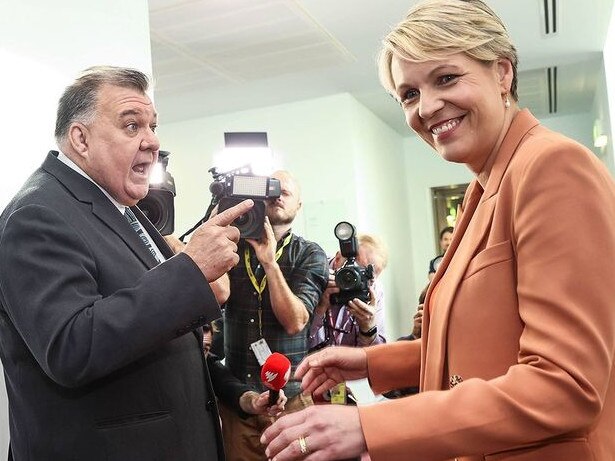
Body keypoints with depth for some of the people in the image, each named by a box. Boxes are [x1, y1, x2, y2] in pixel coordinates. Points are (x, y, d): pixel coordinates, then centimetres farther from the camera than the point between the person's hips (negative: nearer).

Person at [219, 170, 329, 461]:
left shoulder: (309, 254, -2)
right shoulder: (235, 245, 4)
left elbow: (294, 322, -14)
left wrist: (270, 262, -21)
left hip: (289, 395, -1)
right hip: (235, 392, 2)